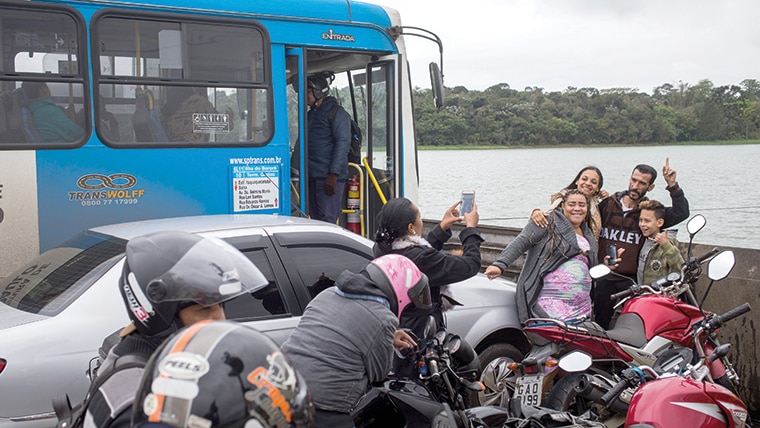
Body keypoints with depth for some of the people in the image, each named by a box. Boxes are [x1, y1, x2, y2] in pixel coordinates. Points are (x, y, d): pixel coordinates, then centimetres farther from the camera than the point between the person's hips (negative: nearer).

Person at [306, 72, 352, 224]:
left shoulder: (337, 113, -5)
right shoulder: (311, 115, 22)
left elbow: (343, 144, -14)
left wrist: (333, 174, -21)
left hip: (329, 178, -9)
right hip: (312, 178, 9)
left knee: (327, 221, -12)